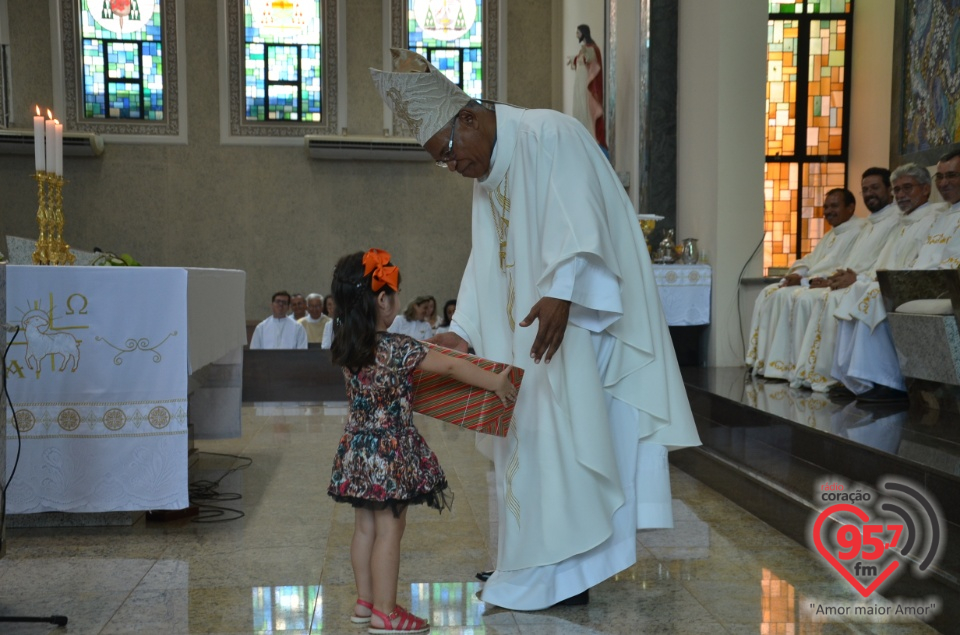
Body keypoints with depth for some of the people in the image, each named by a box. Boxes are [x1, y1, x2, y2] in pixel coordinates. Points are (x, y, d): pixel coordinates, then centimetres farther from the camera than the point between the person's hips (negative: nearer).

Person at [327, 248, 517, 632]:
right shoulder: (397, 348, -20)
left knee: (366, 527, 16)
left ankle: (365, 602, 27)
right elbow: (451, 367, -15)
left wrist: (421, 352, 25)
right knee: (389, 530, 1)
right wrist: (496, 382, -7)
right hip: (390, 451, -8)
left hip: (358, 449, 8)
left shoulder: (346, 345, 2)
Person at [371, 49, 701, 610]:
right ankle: (533, 564, 19)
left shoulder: (550, 135, -11)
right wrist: (462, 331, 3)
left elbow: (580, 219, -24)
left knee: (563, 433, -8)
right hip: (528, 331, 9)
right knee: (531, 437, 9)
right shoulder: (487, 178, 16)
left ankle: (564, 573, 2)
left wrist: (561, 293, -36)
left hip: (579, 321, -9)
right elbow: (488, 263, 12)